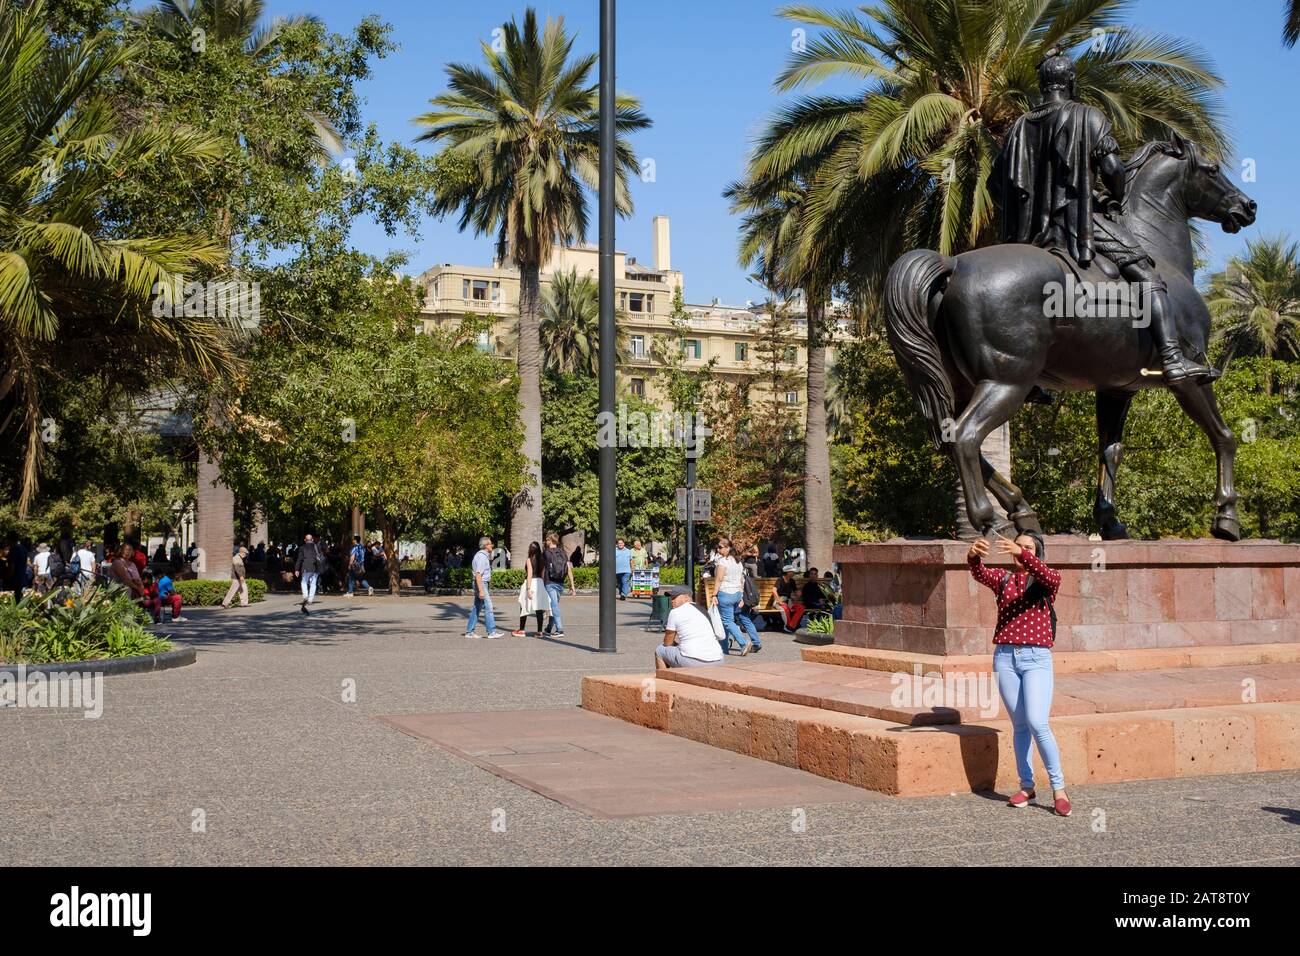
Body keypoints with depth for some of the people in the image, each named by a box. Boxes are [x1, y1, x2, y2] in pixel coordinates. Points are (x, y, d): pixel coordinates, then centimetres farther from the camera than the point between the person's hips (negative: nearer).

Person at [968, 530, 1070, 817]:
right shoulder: (1003, 578, 11)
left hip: (1037, 659, -3)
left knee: (1037, 724, -14)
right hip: (1005, 657, 3)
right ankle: (1026, 785, 18)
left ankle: (1058, 788, -2)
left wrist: (1021, 554, -36)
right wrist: (973, 556, -34)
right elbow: (980, 574, -11)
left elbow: (1049, 577, -20)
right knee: (1019, 725, 8)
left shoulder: (1047, 579, 5)